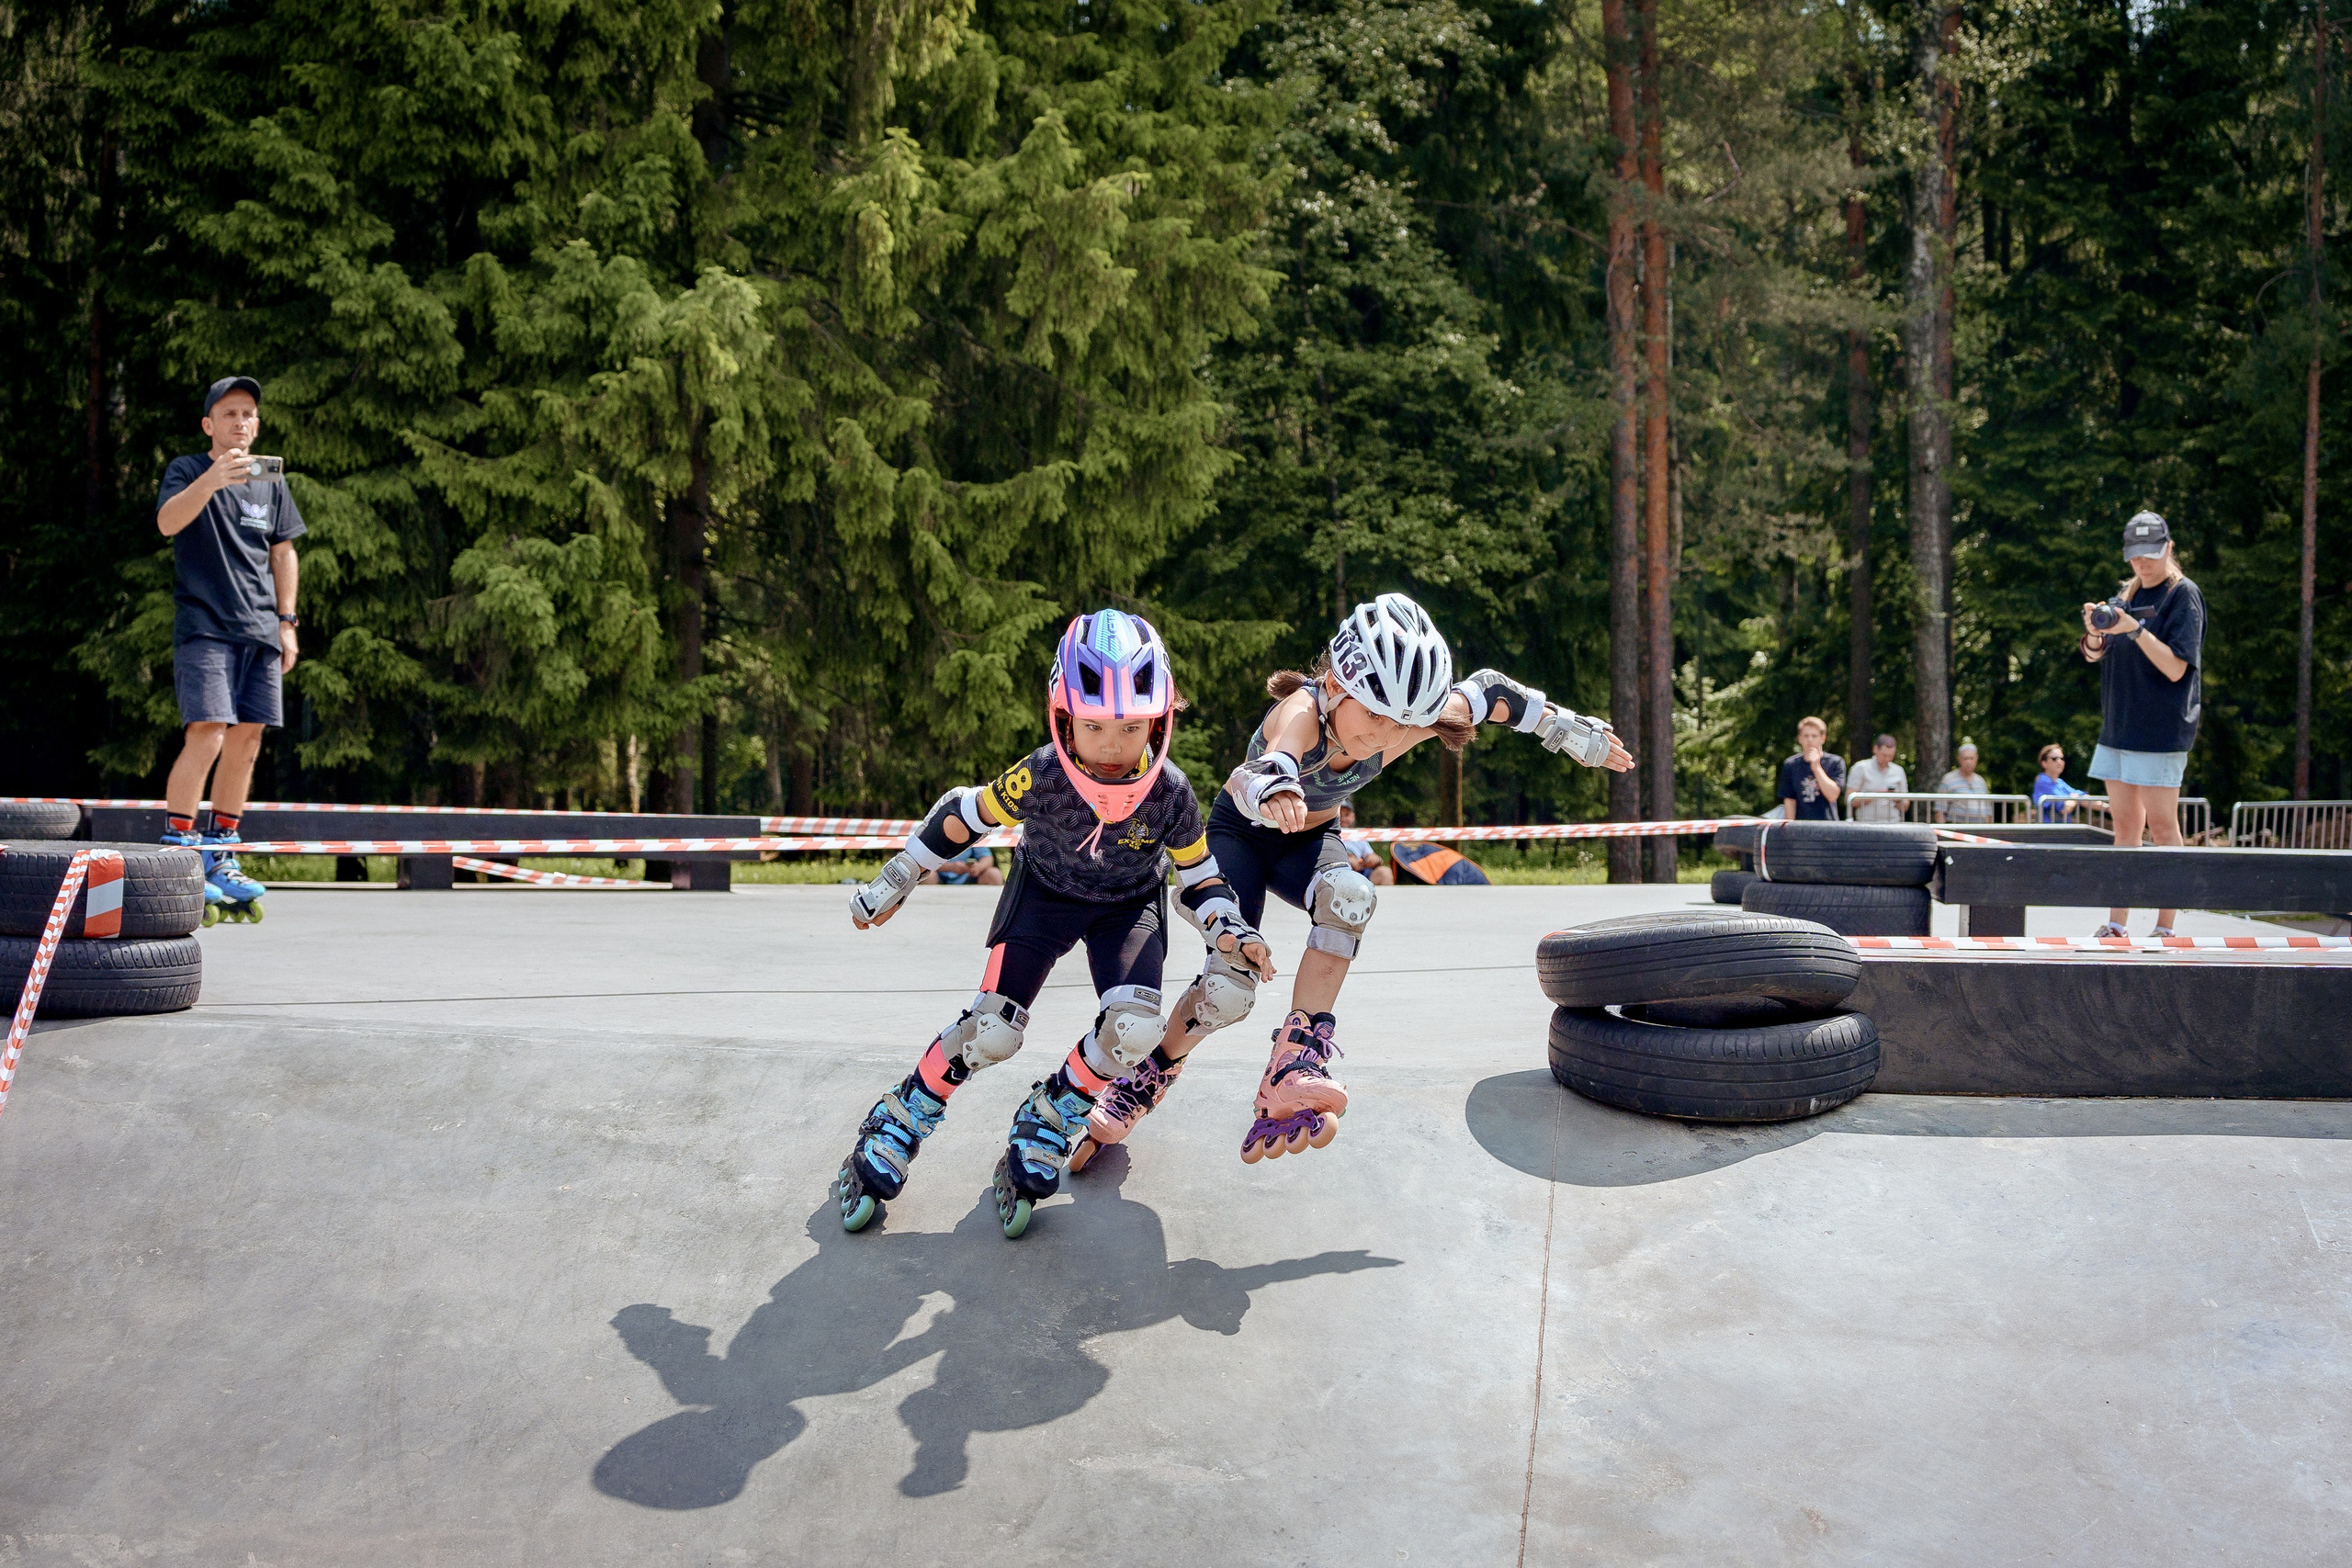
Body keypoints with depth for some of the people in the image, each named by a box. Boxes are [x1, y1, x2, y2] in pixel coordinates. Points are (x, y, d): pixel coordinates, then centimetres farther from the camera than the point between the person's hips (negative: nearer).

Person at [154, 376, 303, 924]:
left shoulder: (271, 481, 15)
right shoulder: (187, 470, 0)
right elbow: (167, 521, -20)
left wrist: (286, 621, 14)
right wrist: (213, 479, -36)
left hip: (260, 630, 5)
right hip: (203, 626, -5)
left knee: (246, 742, 5)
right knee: (207, 736, -17)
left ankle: (221, 861, 15)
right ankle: (176, 853, -9)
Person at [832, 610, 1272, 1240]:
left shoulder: (1170, 791, -28)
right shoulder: (1040, 777, -32)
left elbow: (1199, 878, -10)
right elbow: (959, 817, -13)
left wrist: (1229, 931, -30)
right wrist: (890, 886, -4)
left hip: (1130, 904, 1)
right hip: (1046, 892, -1)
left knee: (1131, 1030, -25)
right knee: (991, 1029, -16)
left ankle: (1044, 1129, 2)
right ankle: (895, 1129, 10)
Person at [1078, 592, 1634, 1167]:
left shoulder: (1407, 724, -24)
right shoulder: (1302, 712, -38)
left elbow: (1488, 692, -6)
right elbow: (1267, 769, -61)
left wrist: (1574, 732, 0)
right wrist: (1274, 792, -84)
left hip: (1310, 840, 4)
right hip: (1240, 831, -4)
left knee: (1350, 897, -33)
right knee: (1228, 988, -18)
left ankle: (1296, 1060, -31)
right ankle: (1149, 1076, 12)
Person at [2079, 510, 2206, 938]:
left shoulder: (2183, 595, -5)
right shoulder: (2125, 596, 14)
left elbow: (2176, 667, -13)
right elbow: (2093, 655, 12)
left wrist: (2135, 630, -23)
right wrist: (2095, 632, -10)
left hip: (2160, 730, -7)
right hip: (2117, 727, 7)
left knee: (2161, 824, -4)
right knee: (2124, 825, 8)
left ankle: (2166, 927, 0)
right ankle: (2116, 924, 11)